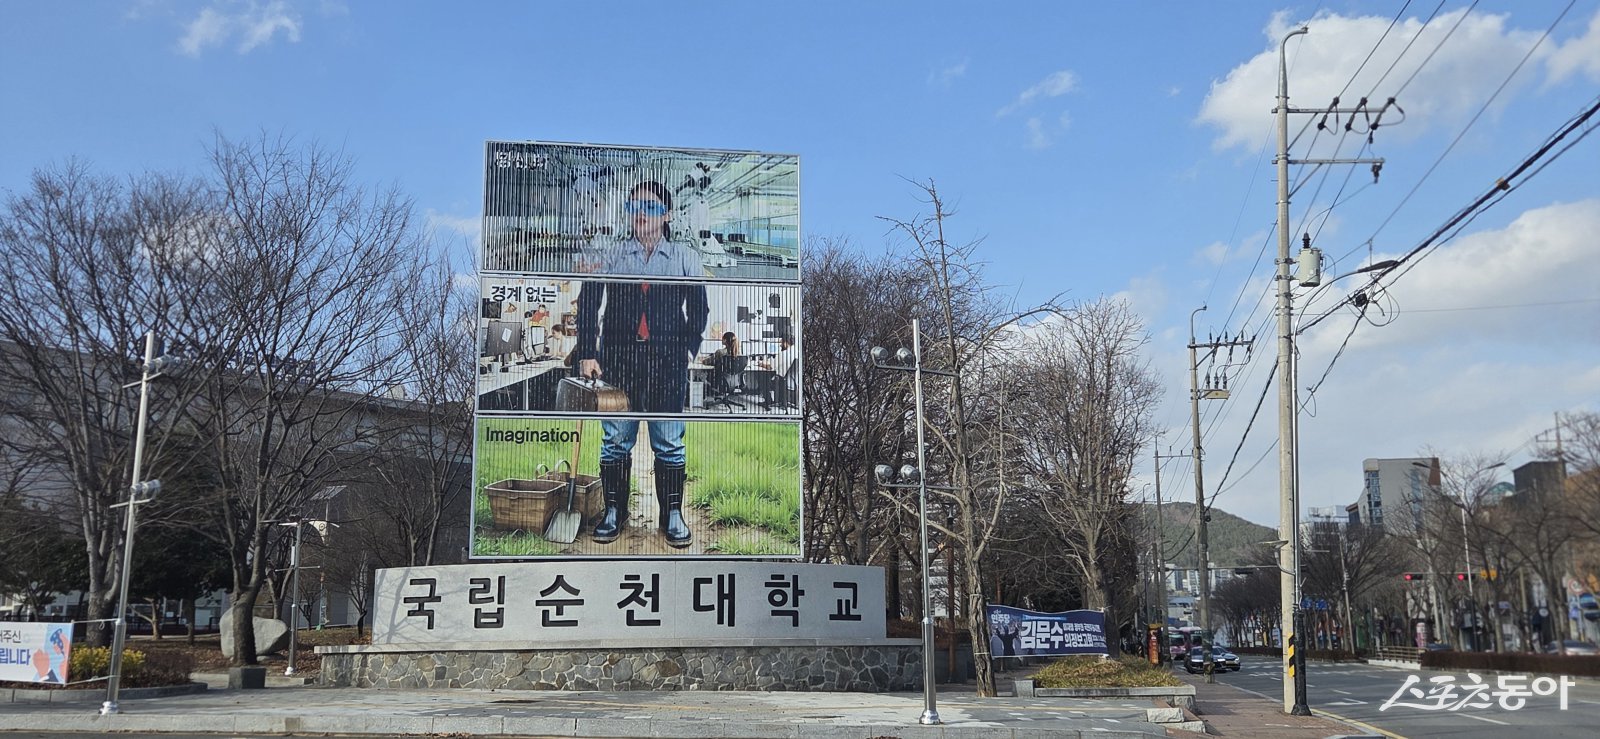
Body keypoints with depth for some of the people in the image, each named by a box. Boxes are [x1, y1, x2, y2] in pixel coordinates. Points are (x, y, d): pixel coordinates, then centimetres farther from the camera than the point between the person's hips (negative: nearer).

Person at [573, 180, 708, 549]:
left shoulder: (685, 258, 9)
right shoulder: (612, 257, 9)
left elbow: (699, 308, 11)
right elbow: (588, 305, 6)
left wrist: (689, 348, 0)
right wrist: (586, 354, -1)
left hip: (668, 362, 0)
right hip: (618, 359, 1)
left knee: (669, 443, 2)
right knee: (615, 441, 3)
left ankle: (673, 515, 11)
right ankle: (613, 512, 13)